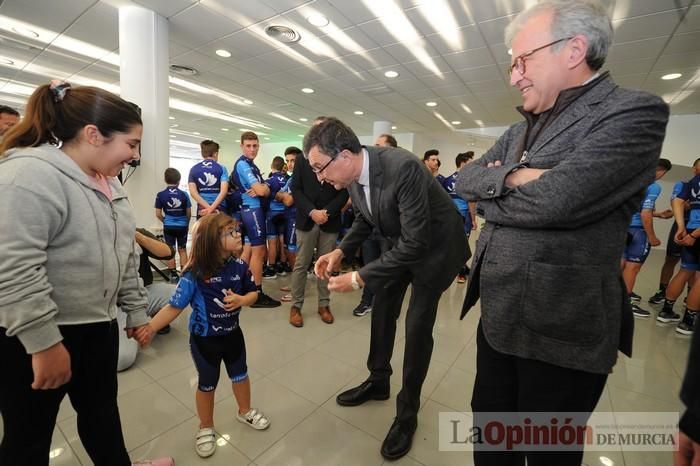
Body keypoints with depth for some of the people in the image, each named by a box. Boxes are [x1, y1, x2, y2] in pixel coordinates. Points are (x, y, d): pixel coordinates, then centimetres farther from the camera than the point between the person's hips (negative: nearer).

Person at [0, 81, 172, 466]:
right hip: (33, 336, -7)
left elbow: (124, 254, 11)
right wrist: (44, 343, -22)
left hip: (98, 324, 8)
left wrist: (136, 310, 13)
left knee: (102, 409, 23)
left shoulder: (108, 182, 7)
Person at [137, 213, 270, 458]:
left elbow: (253, 293, -2)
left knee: (240, 375, 23)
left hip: (232, 334, 4)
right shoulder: (195, 274, -25)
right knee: (207, 384, 18)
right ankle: (206, 427, 46)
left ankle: (245, 411, 52)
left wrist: (242, 300, -22)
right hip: (204, 339, -3)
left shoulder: (239, 266, -14)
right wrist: (150, 327, -28)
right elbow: (175, 307, -19)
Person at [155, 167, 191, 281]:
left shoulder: (160, 195, -6)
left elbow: (158, 214, -2)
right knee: (182, 250, 11)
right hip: (182, 226, 1)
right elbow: (189, 213, 0)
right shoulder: (184, 194, -6)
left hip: (168, 227, 0)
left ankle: (174, 275, 14)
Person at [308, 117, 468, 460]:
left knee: (417, 326, -3)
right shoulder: (353, 173, -12)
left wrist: (359, 278, -30)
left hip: (434, 246, -7)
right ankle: (378, 381, 37)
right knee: (382, 310, 13)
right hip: (401, 243, 8)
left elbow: (416, 243, -35)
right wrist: (340, 251, -11)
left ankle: (407, 412, 20)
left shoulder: (402, 167, -36)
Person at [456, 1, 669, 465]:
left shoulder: (634, 111, -12)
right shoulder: (520, 130, 12)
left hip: (560, 330, -6)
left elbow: (554, 200, -26)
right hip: (498, 318, 7)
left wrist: (491, 194, -8)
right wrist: (510, 179, -15)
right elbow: (465, 178, 3)